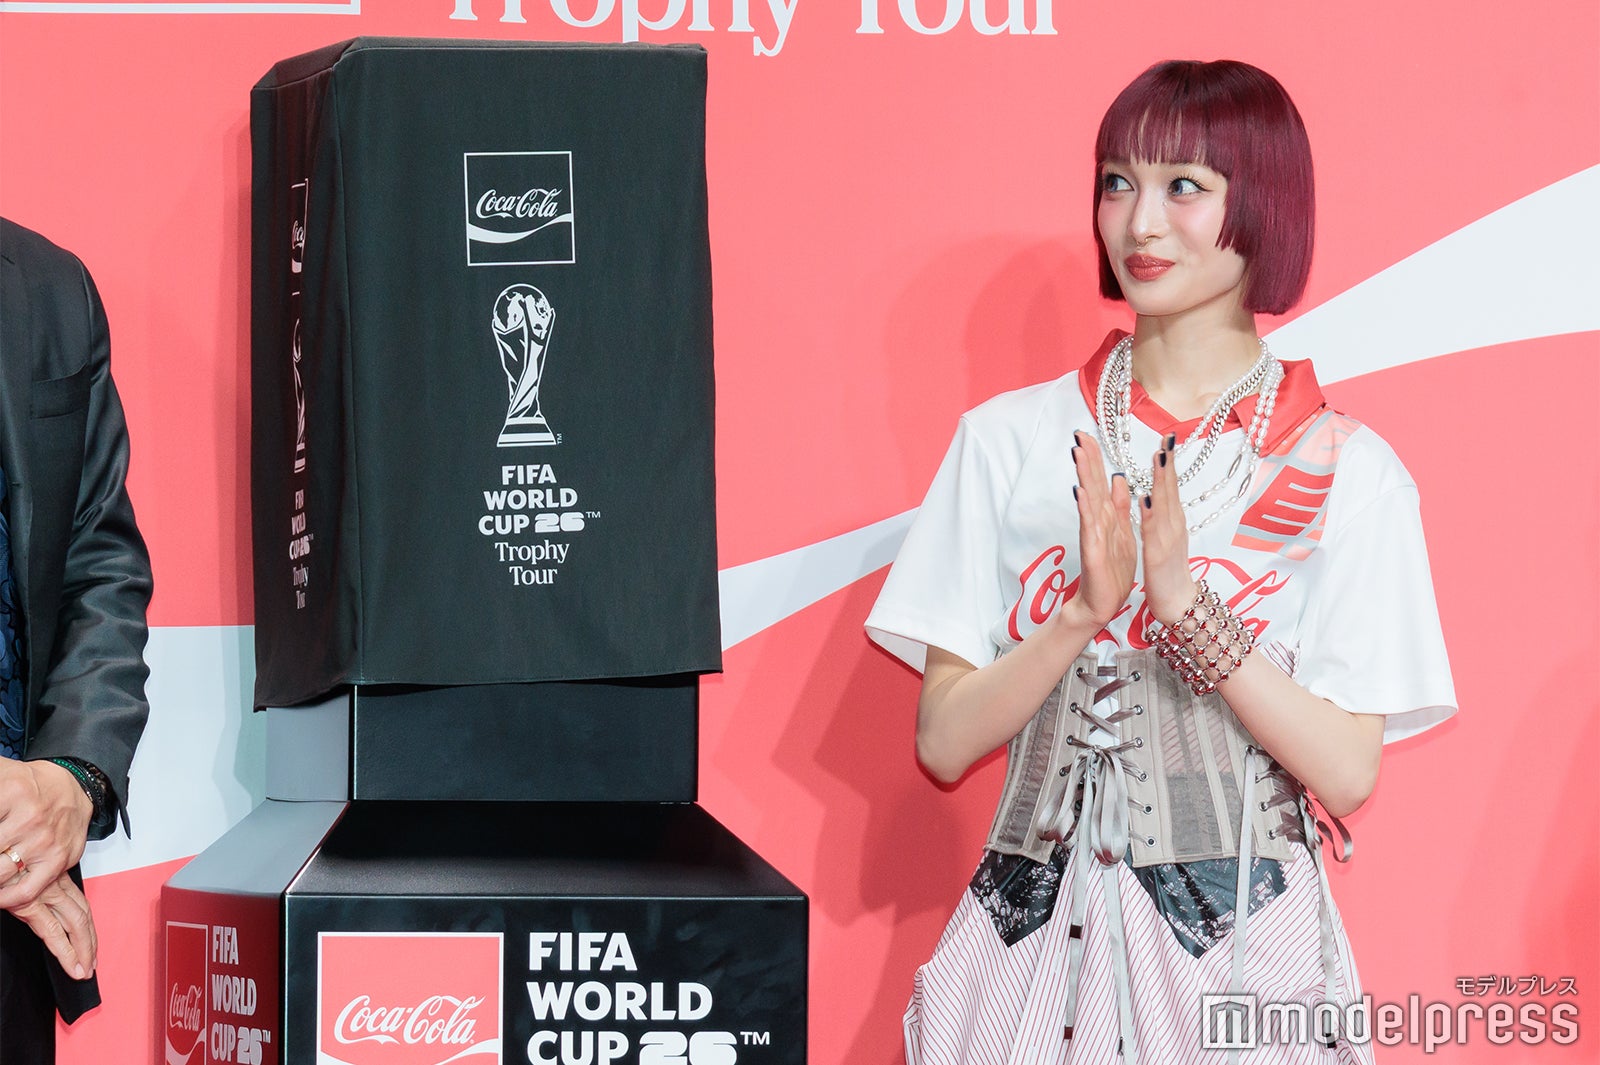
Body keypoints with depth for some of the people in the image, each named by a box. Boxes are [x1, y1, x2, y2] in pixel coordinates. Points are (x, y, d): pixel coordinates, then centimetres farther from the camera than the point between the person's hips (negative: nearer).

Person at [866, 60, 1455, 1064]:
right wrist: (1085, 613, -17)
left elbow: (1348, 774, -8)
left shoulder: (1346, 472, -3)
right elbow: (944, 742, -1)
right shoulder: (1012, 439, 3)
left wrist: (1186, 605, -18)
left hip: (1242, 942, -2)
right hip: (1036, 932, 2)